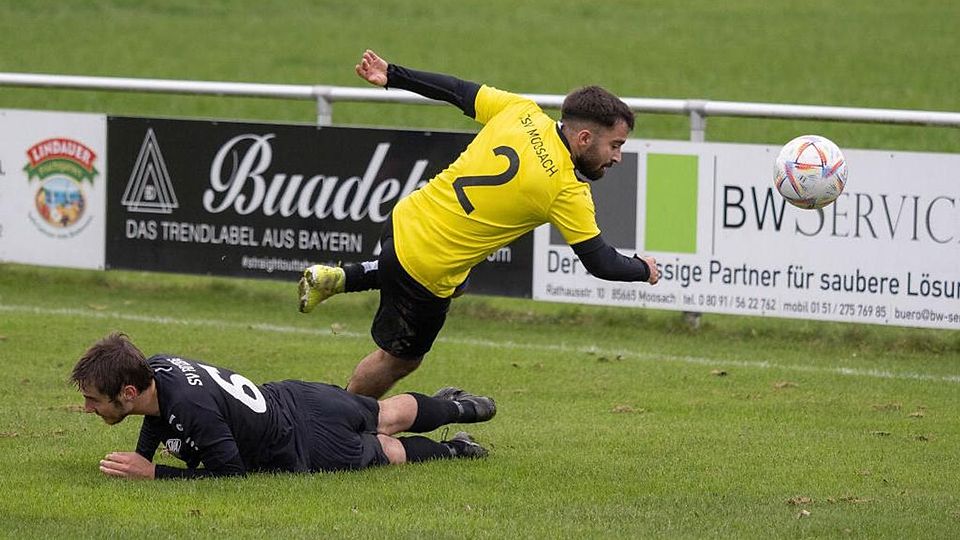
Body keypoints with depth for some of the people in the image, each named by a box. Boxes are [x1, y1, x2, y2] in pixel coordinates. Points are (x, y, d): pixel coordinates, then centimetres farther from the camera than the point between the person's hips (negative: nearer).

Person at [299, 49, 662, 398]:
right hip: (427, 272, -7)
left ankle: (336, 279, 28)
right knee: (399, 359, 17)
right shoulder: (568, 191, -20)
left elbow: (458, 92, 4)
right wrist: (644, 270, 6)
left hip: (406, 218, 7)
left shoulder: (521, 112, -6)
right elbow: (600, 262, -13)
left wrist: (392, 75, 15)